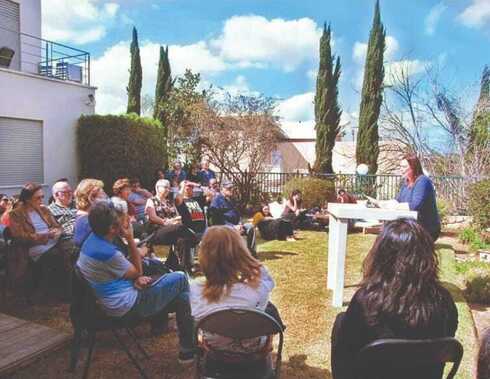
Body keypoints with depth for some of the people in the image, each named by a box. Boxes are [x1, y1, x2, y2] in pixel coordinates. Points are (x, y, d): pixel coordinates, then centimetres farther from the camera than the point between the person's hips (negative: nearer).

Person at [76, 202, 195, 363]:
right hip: (126, 306, -9)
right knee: (180, 280, -2)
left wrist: (136, 278, -5)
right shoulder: (107, 252, -29)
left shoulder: (92, 239, -1)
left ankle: (159, 323, 33)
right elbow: (137, 272, -11)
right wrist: (130, 239, -14)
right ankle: (188, 350, 4)